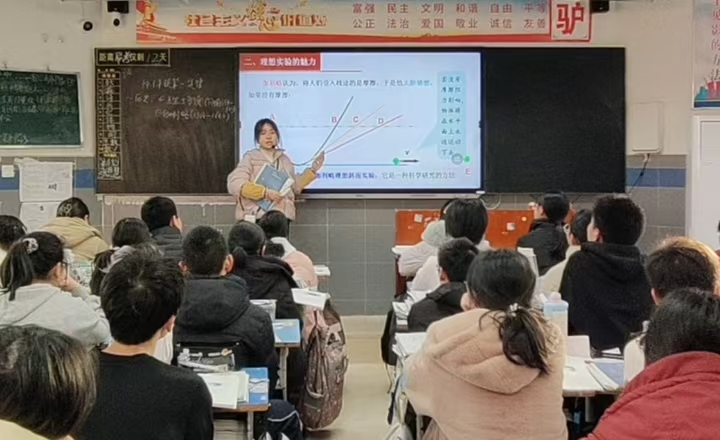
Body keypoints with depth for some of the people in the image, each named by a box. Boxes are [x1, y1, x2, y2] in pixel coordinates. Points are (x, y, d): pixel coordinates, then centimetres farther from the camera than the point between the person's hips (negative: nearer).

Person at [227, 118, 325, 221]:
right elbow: (235, 184, -11)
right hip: (256, 216, -4)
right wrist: (265, 192, -19)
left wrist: (312, 170, 14)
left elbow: (295, 186, 24)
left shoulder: (284, 159, 16)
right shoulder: (250, 157, 1)